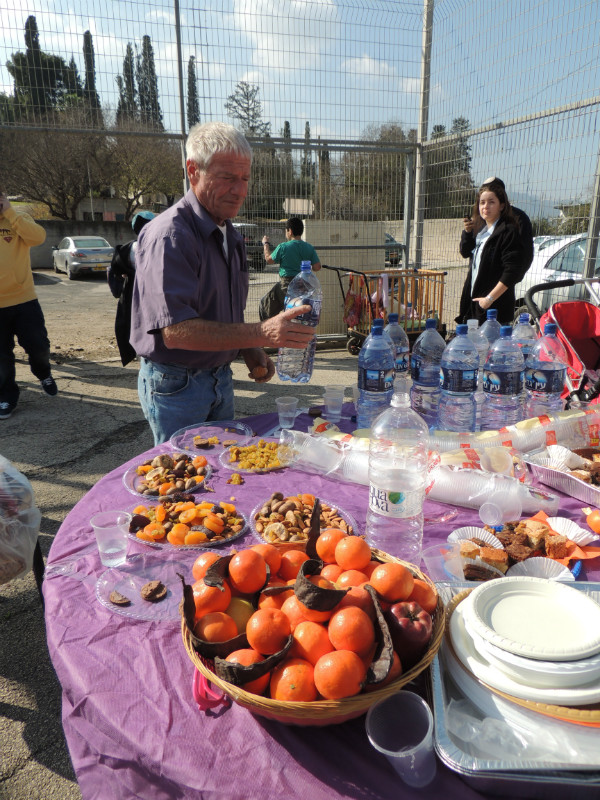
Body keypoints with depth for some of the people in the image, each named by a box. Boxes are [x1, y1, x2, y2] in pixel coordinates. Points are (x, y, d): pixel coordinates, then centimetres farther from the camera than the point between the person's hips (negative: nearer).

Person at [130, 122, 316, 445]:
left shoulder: (230, 235, 9)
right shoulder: (169, 235, -20)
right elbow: (176, 330, -29)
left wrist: (249, 351, -2)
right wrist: (261, 333, -36)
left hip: (220, 379, 8)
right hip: (176, 385, -8)